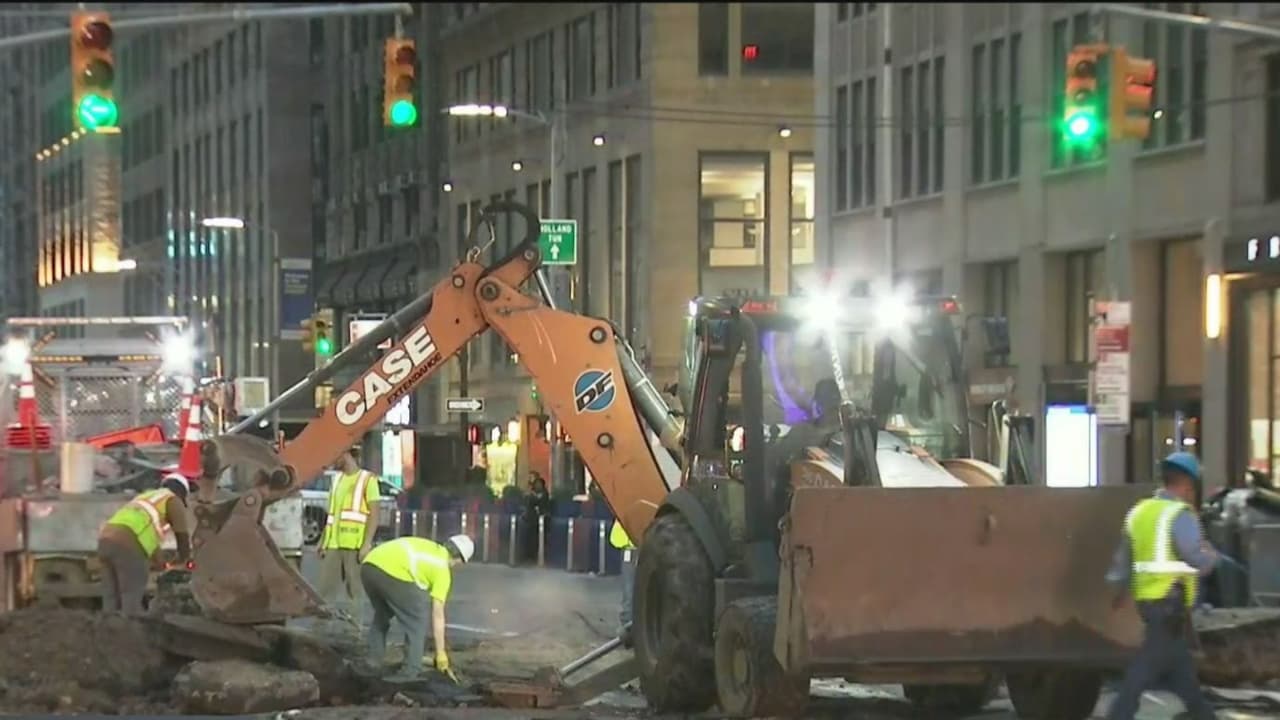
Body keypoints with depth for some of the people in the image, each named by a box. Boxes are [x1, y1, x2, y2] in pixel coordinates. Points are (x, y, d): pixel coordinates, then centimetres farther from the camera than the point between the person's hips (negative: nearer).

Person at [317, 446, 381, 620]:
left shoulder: (367, 479, 1)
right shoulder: (337, 480, 20)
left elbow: (374, 514, -6)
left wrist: (367, 544, -15)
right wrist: (323, 542, 13)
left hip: (355, 545, -6)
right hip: (333, 545, 6)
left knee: (352, 592, -2)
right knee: (325, 590, 1)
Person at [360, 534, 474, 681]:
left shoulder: (425, 546, 34)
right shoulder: (442, 569, 15)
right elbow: (437, 615, 13)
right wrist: (441, 654, 16)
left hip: (368, 565, 7)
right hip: (393, 573, -7)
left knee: (382, 615, 31)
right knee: (417, 622, 12)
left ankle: (372, 665, 30)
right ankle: (409, 674, 9)